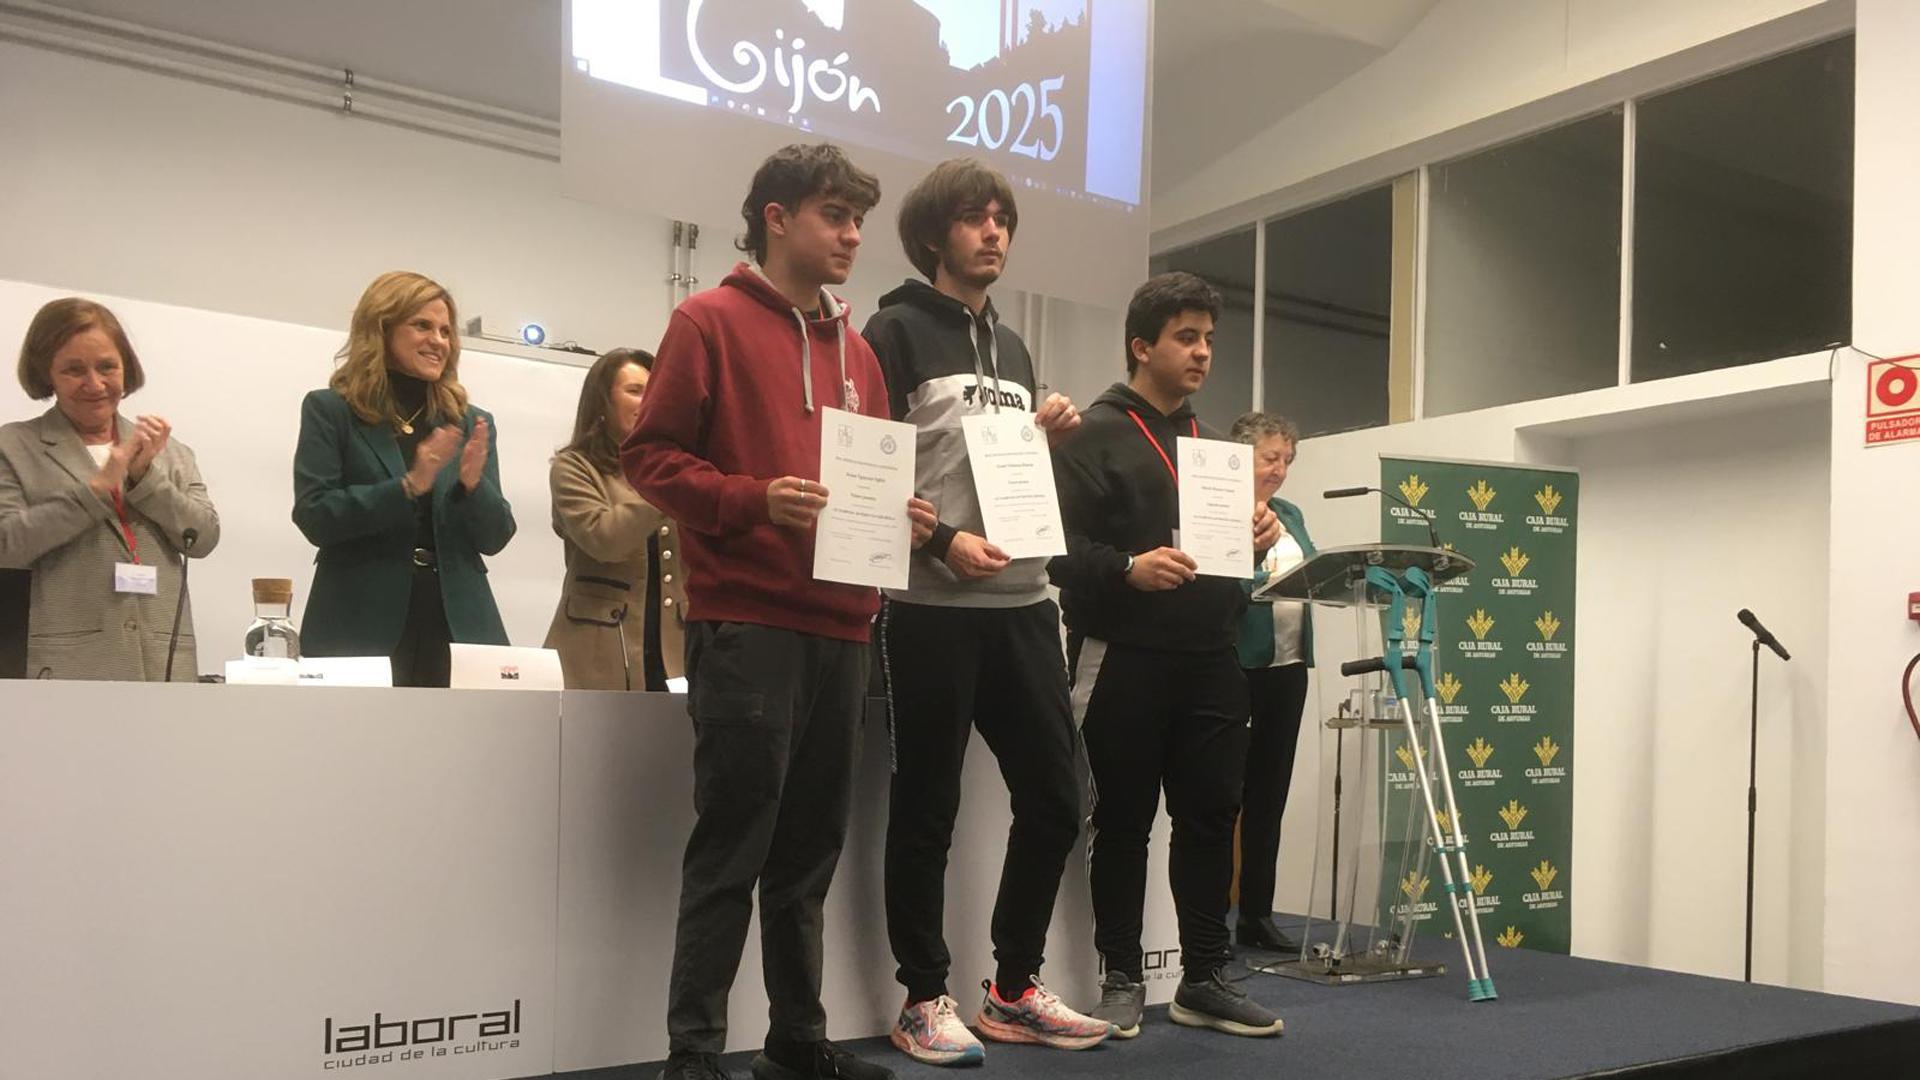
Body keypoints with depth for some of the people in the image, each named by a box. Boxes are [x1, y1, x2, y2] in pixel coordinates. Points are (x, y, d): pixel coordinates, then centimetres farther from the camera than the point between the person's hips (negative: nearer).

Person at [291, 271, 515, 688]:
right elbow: (314, 517, -7)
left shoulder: (472, 422, 12)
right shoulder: (330, 411, 4)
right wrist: (408, 486, -18)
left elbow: (495, 538, 8)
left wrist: (472, 484, -12)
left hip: (458, 629, 3)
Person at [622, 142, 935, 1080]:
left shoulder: (856, 351, 19)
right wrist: (755, 500, -21)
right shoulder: (710, 322, -1)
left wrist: (898, 517, 3)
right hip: (746, 624, -7)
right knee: (731, 850, -4)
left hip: (841, 628, 7)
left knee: (809, 852, 12)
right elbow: (650, 456, -7)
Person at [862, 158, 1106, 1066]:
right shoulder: (897, 330, 0)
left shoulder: (1015, 350, 21)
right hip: (931, 608, -7)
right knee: (926, 808, 2)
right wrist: (940, 539, -18)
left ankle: (1014, 989, 23)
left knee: (1055, 795, 8)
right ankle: (924, 1000, 15)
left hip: (1023, 602, 7)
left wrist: (1047, 439, 5)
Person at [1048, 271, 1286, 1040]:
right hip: (1126, 659, -6)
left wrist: (1255, 540, 5)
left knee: (1211, 816, 7)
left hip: (1209, 660, 7)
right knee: (1124, 822, 3)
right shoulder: (1095, 435, -4)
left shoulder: (1208, 443, 20)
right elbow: (1057, 543, -13)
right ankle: (1122, 980, 14)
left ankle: (1204, 980, 18)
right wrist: (1127, 569, -27)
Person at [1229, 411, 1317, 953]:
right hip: (1237, 665, -7)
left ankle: (1257, 914, 17)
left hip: (1288, 665, 7)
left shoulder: (1291, 515, 18)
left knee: (1270, 792, 10)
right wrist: (1270, 578, -26)